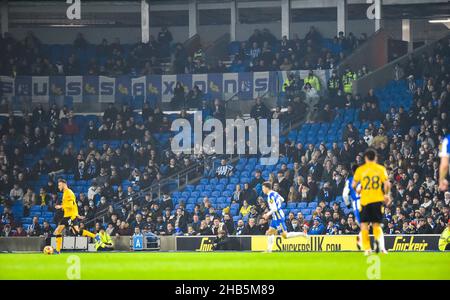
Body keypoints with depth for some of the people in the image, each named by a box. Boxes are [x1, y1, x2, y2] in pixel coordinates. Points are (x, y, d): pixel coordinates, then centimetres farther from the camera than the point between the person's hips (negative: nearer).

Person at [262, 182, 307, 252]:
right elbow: (282, 200, 25)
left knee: (285, 235, -7)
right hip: (275, 217, 10)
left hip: (278, 217, -10)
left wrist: (268, 214, -12)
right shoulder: (274, 193, 8)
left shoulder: (270, 196, -19)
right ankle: (269, 250, 11)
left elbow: (274, 209, -24)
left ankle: (303, 234, -7)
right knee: (270, 232, 10)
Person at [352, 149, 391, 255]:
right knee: (377, 225, 9)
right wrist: (387, 195, 11)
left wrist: (358, 190, 23)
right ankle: (381, 245, -16)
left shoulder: (360, 169, 1)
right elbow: (387, 184, -5)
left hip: (365, 200, -1)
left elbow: (353, 185, 2)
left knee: (364, 225, 8)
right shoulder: (381, 169, 2)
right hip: (377, 200, 1)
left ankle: (367, 249, -1)